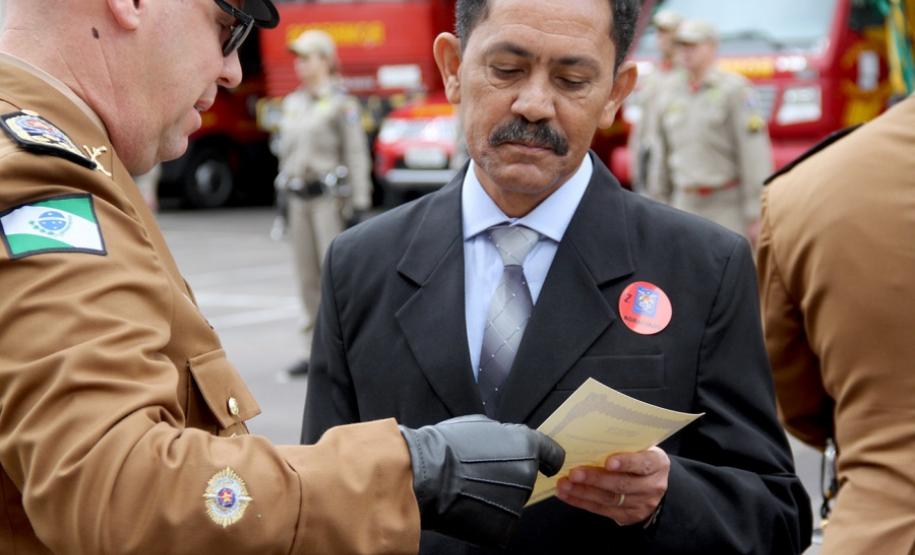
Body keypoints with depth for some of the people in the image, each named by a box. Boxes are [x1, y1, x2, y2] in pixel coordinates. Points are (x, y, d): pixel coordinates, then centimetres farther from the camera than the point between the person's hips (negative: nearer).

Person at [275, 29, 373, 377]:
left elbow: (356, 155, -8)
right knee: (307, 276, 7)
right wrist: (284, 198, 18)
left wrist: (359, 203, -13)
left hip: (329, 195, -7)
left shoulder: (341, 104, -5)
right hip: (299, 198, 7)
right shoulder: (292, 104, 15)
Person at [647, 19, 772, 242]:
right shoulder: (671, 91, 8)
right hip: (686, 204, 5)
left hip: (728, 205, -5)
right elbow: (662, 153, 14)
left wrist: (756, 215, -15)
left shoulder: (735, 89, -9)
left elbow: (755, 154, -12)